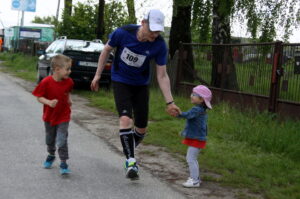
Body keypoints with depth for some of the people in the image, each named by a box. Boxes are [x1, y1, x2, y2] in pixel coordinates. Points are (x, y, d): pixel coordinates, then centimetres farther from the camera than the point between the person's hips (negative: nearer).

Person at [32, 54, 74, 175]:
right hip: (49, 116, 0)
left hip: (63, 116, 0)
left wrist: (69, 100, 0)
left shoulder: (68, 81, -11)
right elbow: (39, 97, -15)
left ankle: (63, 163, 0)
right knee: (50, 139, 20)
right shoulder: (46, 82, -21)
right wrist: (49, 102, -30)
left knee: (62, 140, -9)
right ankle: (51, 155, 45)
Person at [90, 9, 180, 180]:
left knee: (141, 128, 3)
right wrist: (98, 75, 0)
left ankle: (130, 150, 33)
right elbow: (107, 50, -4)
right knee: (125, 119, -22)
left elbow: (162, 76, -14)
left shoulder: (160, 45, -21)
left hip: (141, 85, 2)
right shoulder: (122, 33, -24)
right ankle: (131, 161, -15)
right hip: (120, 82, -2)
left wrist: (170, 102, -19)